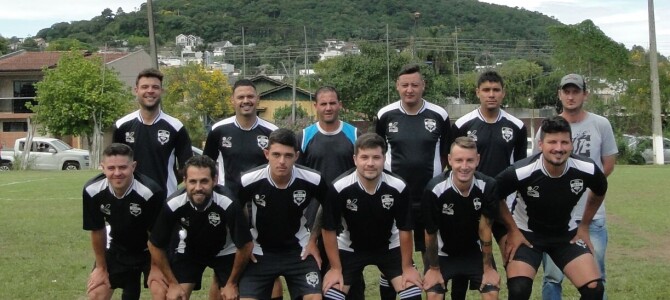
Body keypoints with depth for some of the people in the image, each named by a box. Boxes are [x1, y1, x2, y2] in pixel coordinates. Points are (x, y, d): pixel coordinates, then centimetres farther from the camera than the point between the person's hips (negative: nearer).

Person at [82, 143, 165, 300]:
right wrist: (101, 267, 5)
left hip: (150, 251, -3)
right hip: (118, 249, 3)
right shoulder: (92, 191, -22)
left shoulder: (151, 192, -34)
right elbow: (97, 230, -4)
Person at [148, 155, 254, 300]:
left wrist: (232, 283, -12)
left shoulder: (228, 203, -35)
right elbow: (156, 245, -12)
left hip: (225, 252, -1)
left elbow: (245, 245, -21)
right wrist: (173, 283, -8)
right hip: (188, 252, 1)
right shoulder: (173, 205, -29)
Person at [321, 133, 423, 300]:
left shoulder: (398, 187, -25)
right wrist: (336, 268, -11)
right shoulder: (339, 188, -27)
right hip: (349, 249, -1)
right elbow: (329, 229, -15)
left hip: (390, 248, 1)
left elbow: (405, 229, -11)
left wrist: (407, 267, -6)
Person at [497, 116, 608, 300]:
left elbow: (599, 193, 6)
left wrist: (584, 227, 7)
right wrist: (512, 230, -8)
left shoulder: (587, 170, -20)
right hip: (526, 234, -3)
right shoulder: (520, 172, -29)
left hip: (567, 234, 3)